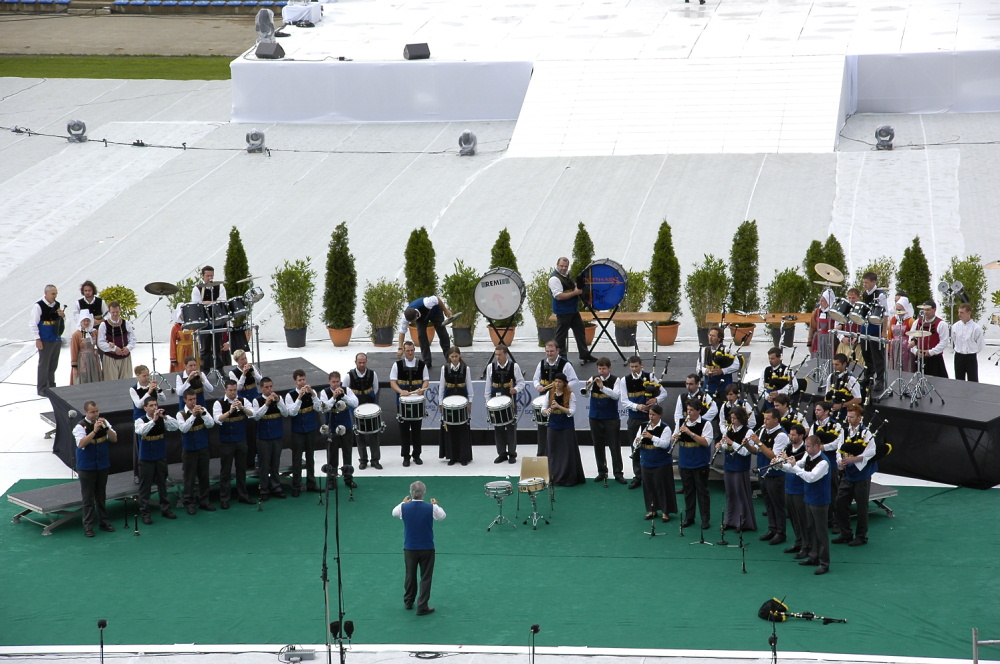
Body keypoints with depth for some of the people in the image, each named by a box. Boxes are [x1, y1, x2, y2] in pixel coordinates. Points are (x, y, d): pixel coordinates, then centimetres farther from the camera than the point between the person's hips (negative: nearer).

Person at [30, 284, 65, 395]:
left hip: (57, 339, 6)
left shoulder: (58, 305, 6)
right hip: (45, 341, -6)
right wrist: (37, 339, -14)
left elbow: (63, 322, 16)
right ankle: (42, 389, 5)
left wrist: (63, 316, -7)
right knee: (44, 365, -2)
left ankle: (51, 386, 24)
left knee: (53, 364, 13)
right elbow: (33, 324, -10)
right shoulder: (38, 306, -11)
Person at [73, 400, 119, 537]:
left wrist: (106, 428, -19)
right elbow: (81, 444, -26)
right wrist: (94, 430, -32)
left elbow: (114, 439, -2)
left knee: (101, 496, 15)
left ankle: (104, 522, 24)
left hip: (102, 465, 5)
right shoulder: (80, 426, -12)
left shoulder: (103, 422, 2)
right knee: (88, 498, -1)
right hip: (86, 468, -4)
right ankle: (88, 526, 4)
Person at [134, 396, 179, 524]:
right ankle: (144, 513, 9)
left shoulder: (163, 419, -3)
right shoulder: (140, 420, -12)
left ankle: (165, 509, 28)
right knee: (145, 486, 2)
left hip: (161, 457, 3)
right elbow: (141, 431, -32)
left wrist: (165, 417, -31)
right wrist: (153, 420, -41)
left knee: (162, 484, 15)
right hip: (146, 459, -3)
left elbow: (174, 427, -16)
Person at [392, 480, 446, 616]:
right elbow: (442, 516, 4)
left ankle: (408, 602, 33)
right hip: (427, 548, -2)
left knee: (410, 575, 19)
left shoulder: (404, 507, -12)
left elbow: (394, 513, 12)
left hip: (409, 548, 2)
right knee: (426, 577, 6)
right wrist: (436, 505, 22)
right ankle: (422, 606, 3)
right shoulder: (431, 508, -17)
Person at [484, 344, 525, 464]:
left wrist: (516, 389, -19)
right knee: (498, 428, 5)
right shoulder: (490, 367, 3)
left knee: (511, 426, 1)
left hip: (510, 400, -2)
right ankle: (502, 453, 14)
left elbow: (521, 382, 1)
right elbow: (488, 385, 9)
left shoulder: (514, 366, -4)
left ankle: (512, 454, 9)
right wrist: (488, 401, 7)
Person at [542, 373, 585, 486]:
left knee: (567, 454, -2)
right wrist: (547, 411, -16)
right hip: (553, 427, 3)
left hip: (567, 427, -3)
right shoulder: (550, 394, 5)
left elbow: (572, 412, -12)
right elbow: (543, 409, 8)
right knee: (554, 453, 5)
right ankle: (555, 478, 14)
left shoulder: (570, 395, -6)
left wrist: (558, 406, -23)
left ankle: (568, 478, 4)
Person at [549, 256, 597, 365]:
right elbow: (559, 296, -27)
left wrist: (578, 288, 8)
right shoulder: (554, 278, -19)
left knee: (580, 330, 14)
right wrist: (575, 292, -23)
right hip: (563, 311, -9)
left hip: (573, 310, 9)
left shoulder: (567, 275, 10)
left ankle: (585, 355, 23)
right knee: (561, 335, 0)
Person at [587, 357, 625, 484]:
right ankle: (602, 472, 18)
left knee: (615, 446, -3)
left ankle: (618, 473, 2)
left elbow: (616, 395, -20)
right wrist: (587, 388, -32)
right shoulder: (593, 379, 3)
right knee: (598, 446, 8)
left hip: (611, 418, -3)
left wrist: (602, 387, -30)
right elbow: (586, 394, -10)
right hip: (595, 417, 3)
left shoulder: (615, 380, -4)